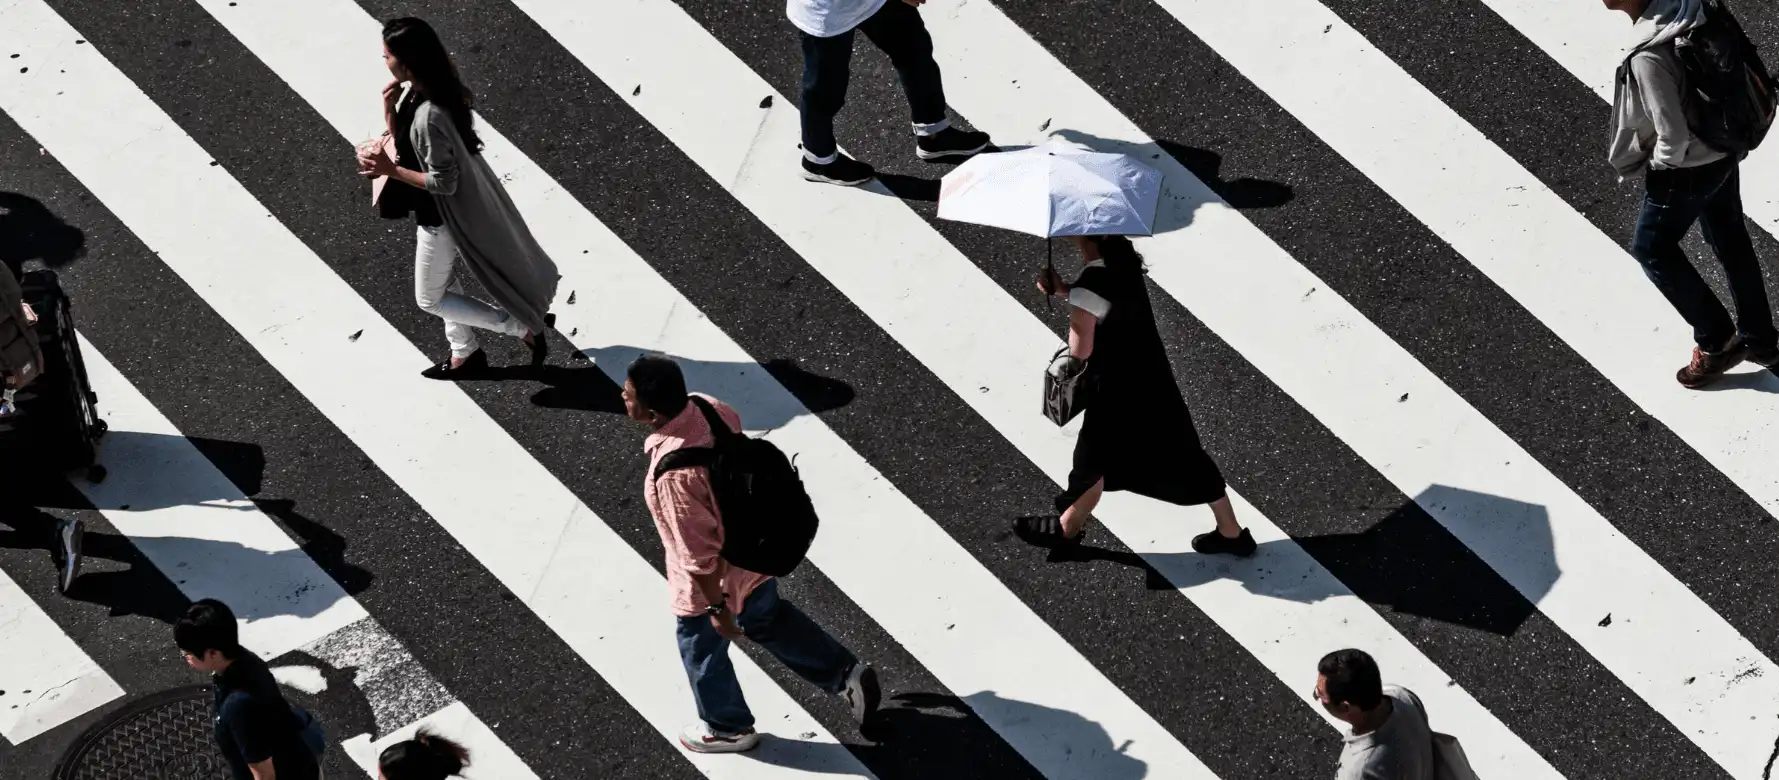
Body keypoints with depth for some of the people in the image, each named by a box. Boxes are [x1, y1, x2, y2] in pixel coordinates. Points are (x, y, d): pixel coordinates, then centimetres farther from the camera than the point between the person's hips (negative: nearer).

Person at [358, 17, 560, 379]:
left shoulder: (429, 116, -35)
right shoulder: (431, 92, -6)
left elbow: (444, 182, -29)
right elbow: (407, 145, 3)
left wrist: (390, 170, -25)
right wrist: (390, 110, -12)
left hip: (443, 216, -9)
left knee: (430, 298, 12)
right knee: (442, 280, 26)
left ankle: (524, 327, 14)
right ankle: (465, 354, 42)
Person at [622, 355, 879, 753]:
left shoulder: (673, 471, -40)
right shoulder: (709, 406, -17)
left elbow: (699, 552, -30)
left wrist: (716, 608, -16)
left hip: (717, 579, -7)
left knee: (701, 650, 23)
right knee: (767, 617, 34)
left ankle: (728, 728, 49)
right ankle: (846, 673, 44)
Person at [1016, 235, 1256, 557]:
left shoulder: (1091, 283, -28)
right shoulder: (1122, 255, -3)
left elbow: (1080, 351, -21)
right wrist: (1062, 289, 3)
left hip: (1118, 389, -8)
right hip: (1150, 377, 8)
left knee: (1092, 459, 15)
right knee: (1180, 454, 17)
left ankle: (1068, 529, 37)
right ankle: (1231, 532, 27)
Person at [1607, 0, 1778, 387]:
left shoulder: (1647, 57, -36)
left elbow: (1673, 136, -29)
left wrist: (1658, 165, -6)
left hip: (1687, 169, -8)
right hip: (1723, 152, 8)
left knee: (1651, 247, 15)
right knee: (1731, 242, 23)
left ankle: (1716, 341, 25)